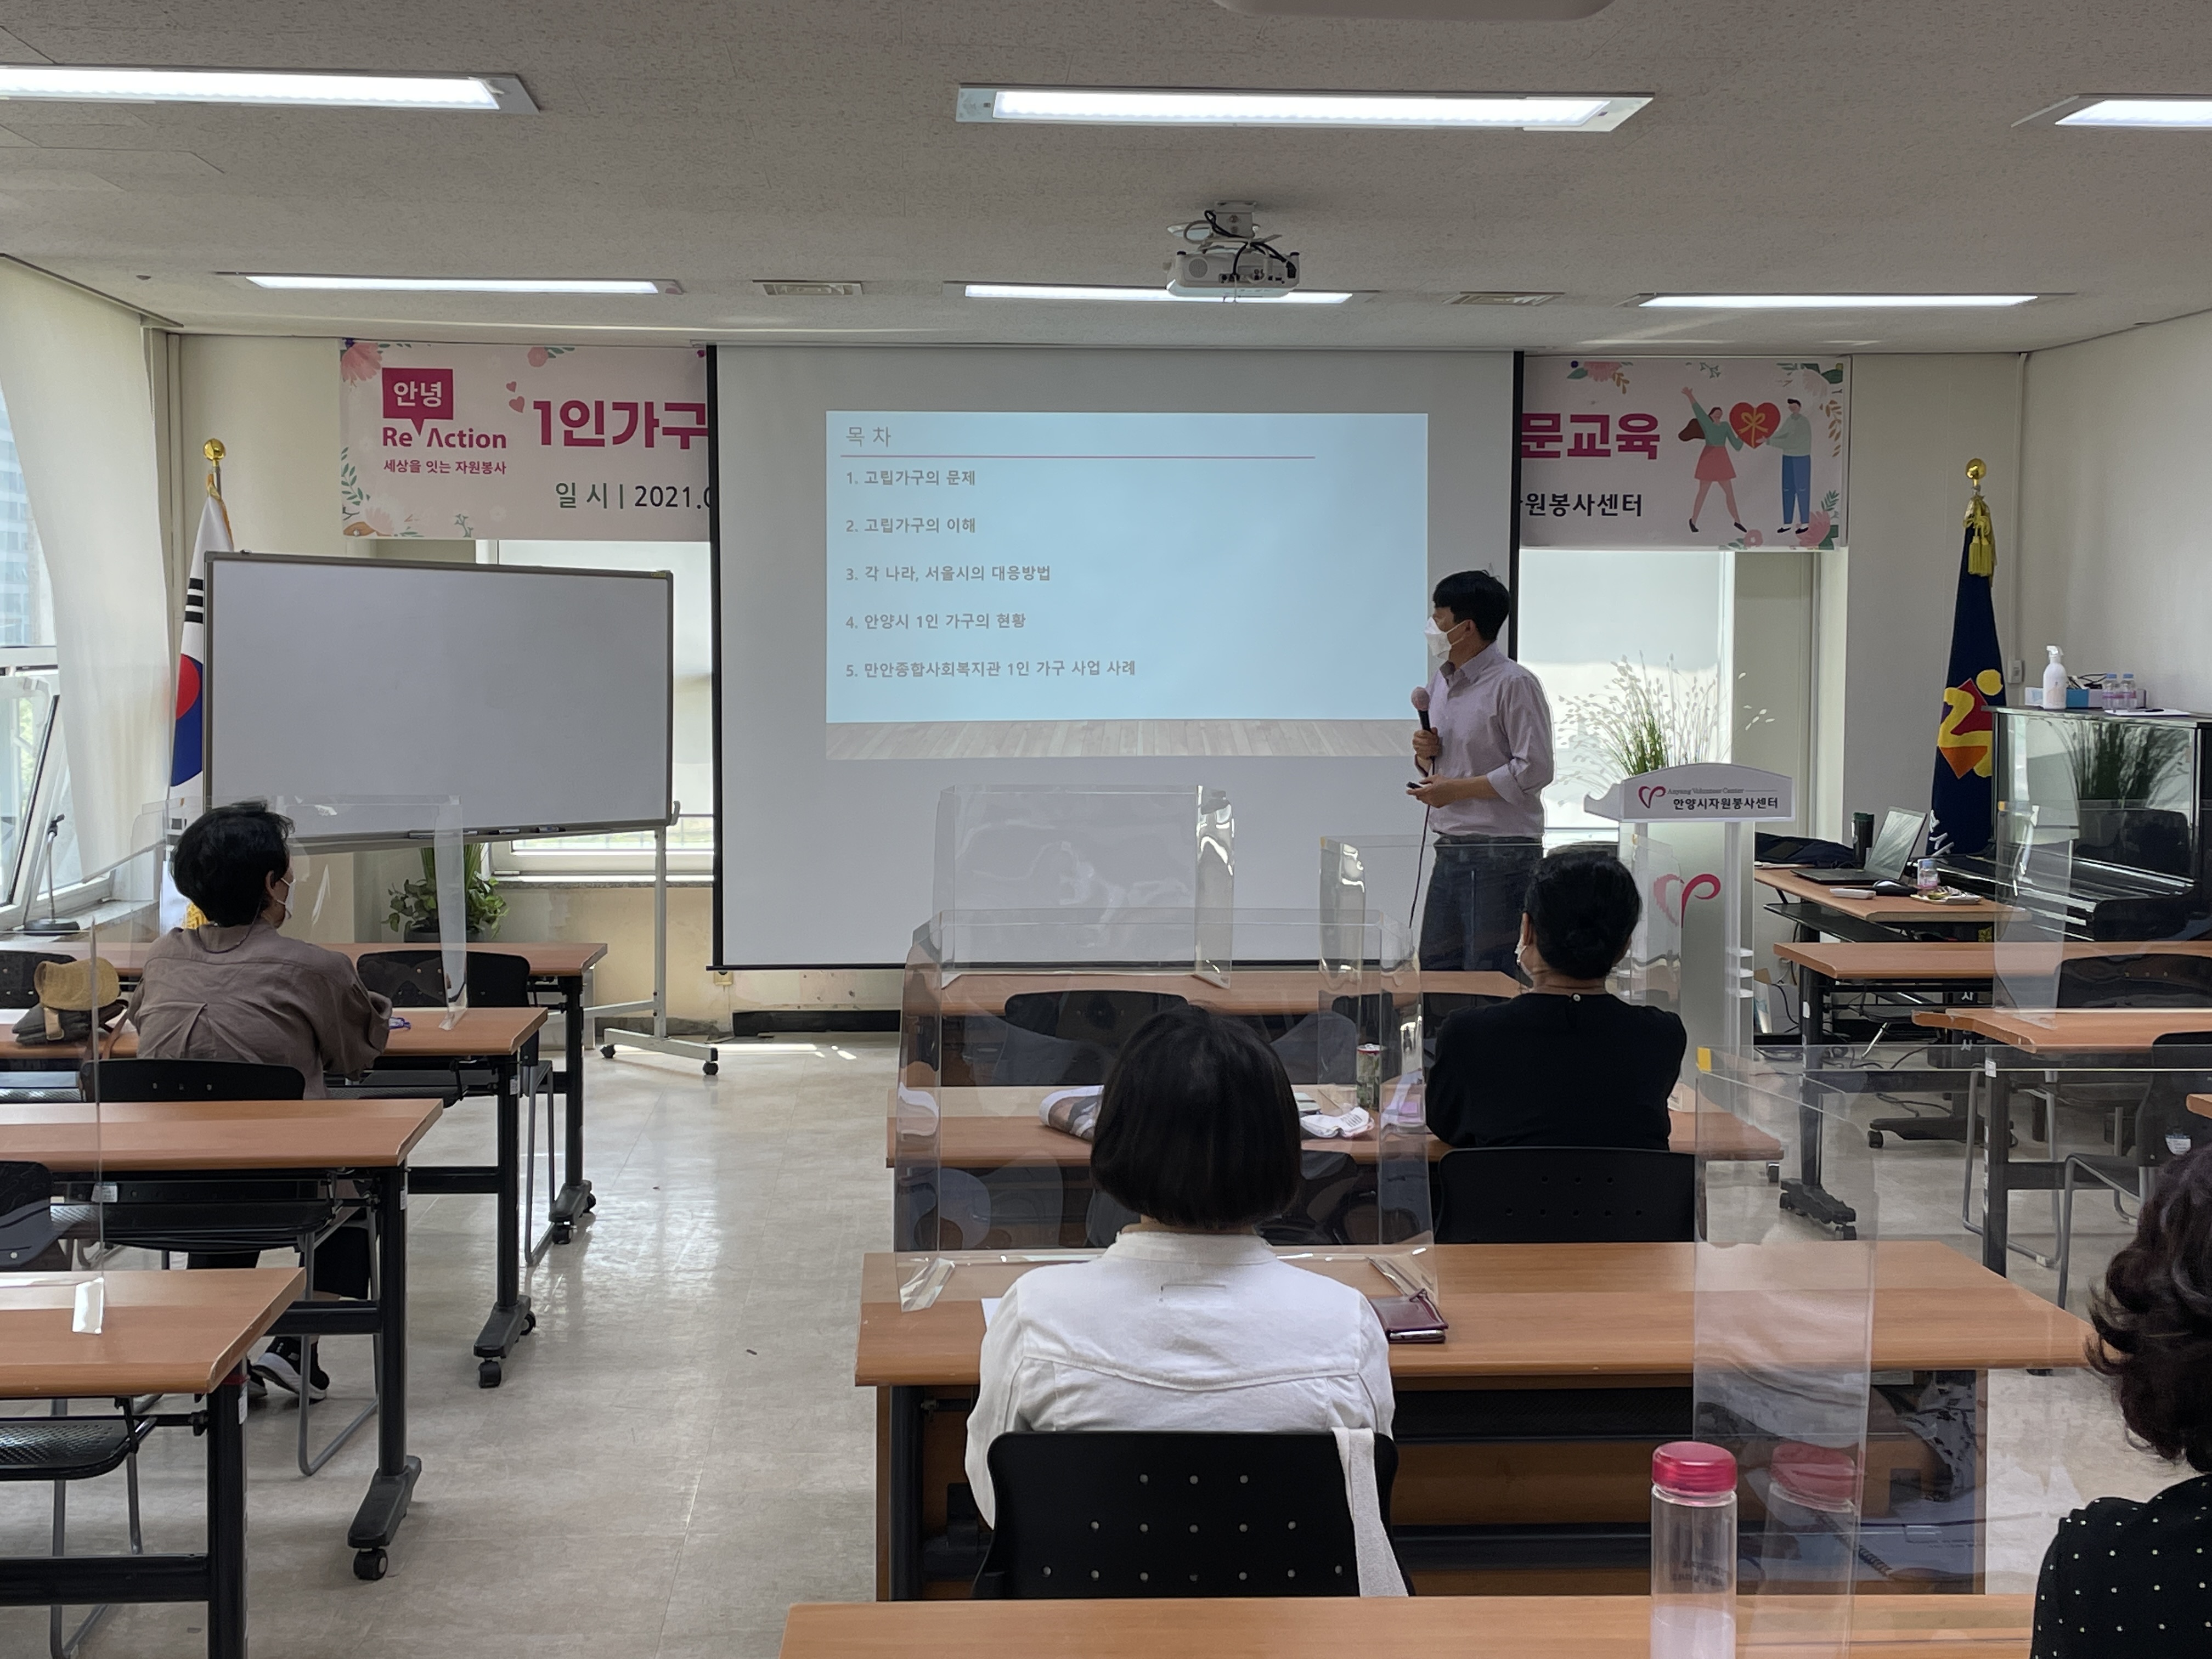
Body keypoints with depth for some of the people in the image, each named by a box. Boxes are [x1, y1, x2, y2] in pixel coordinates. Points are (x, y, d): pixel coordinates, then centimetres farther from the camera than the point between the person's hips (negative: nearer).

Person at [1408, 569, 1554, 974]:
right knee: (1435, 967, 11)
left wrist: (1456, 789, -15)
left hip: (1502, 853, -8)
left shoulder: (1514, 684, -12)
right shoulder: (1442, 682, 14)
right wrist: (1424, 754, 1)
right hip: (1451, 849, 9)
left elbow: (1534, 770, -17)